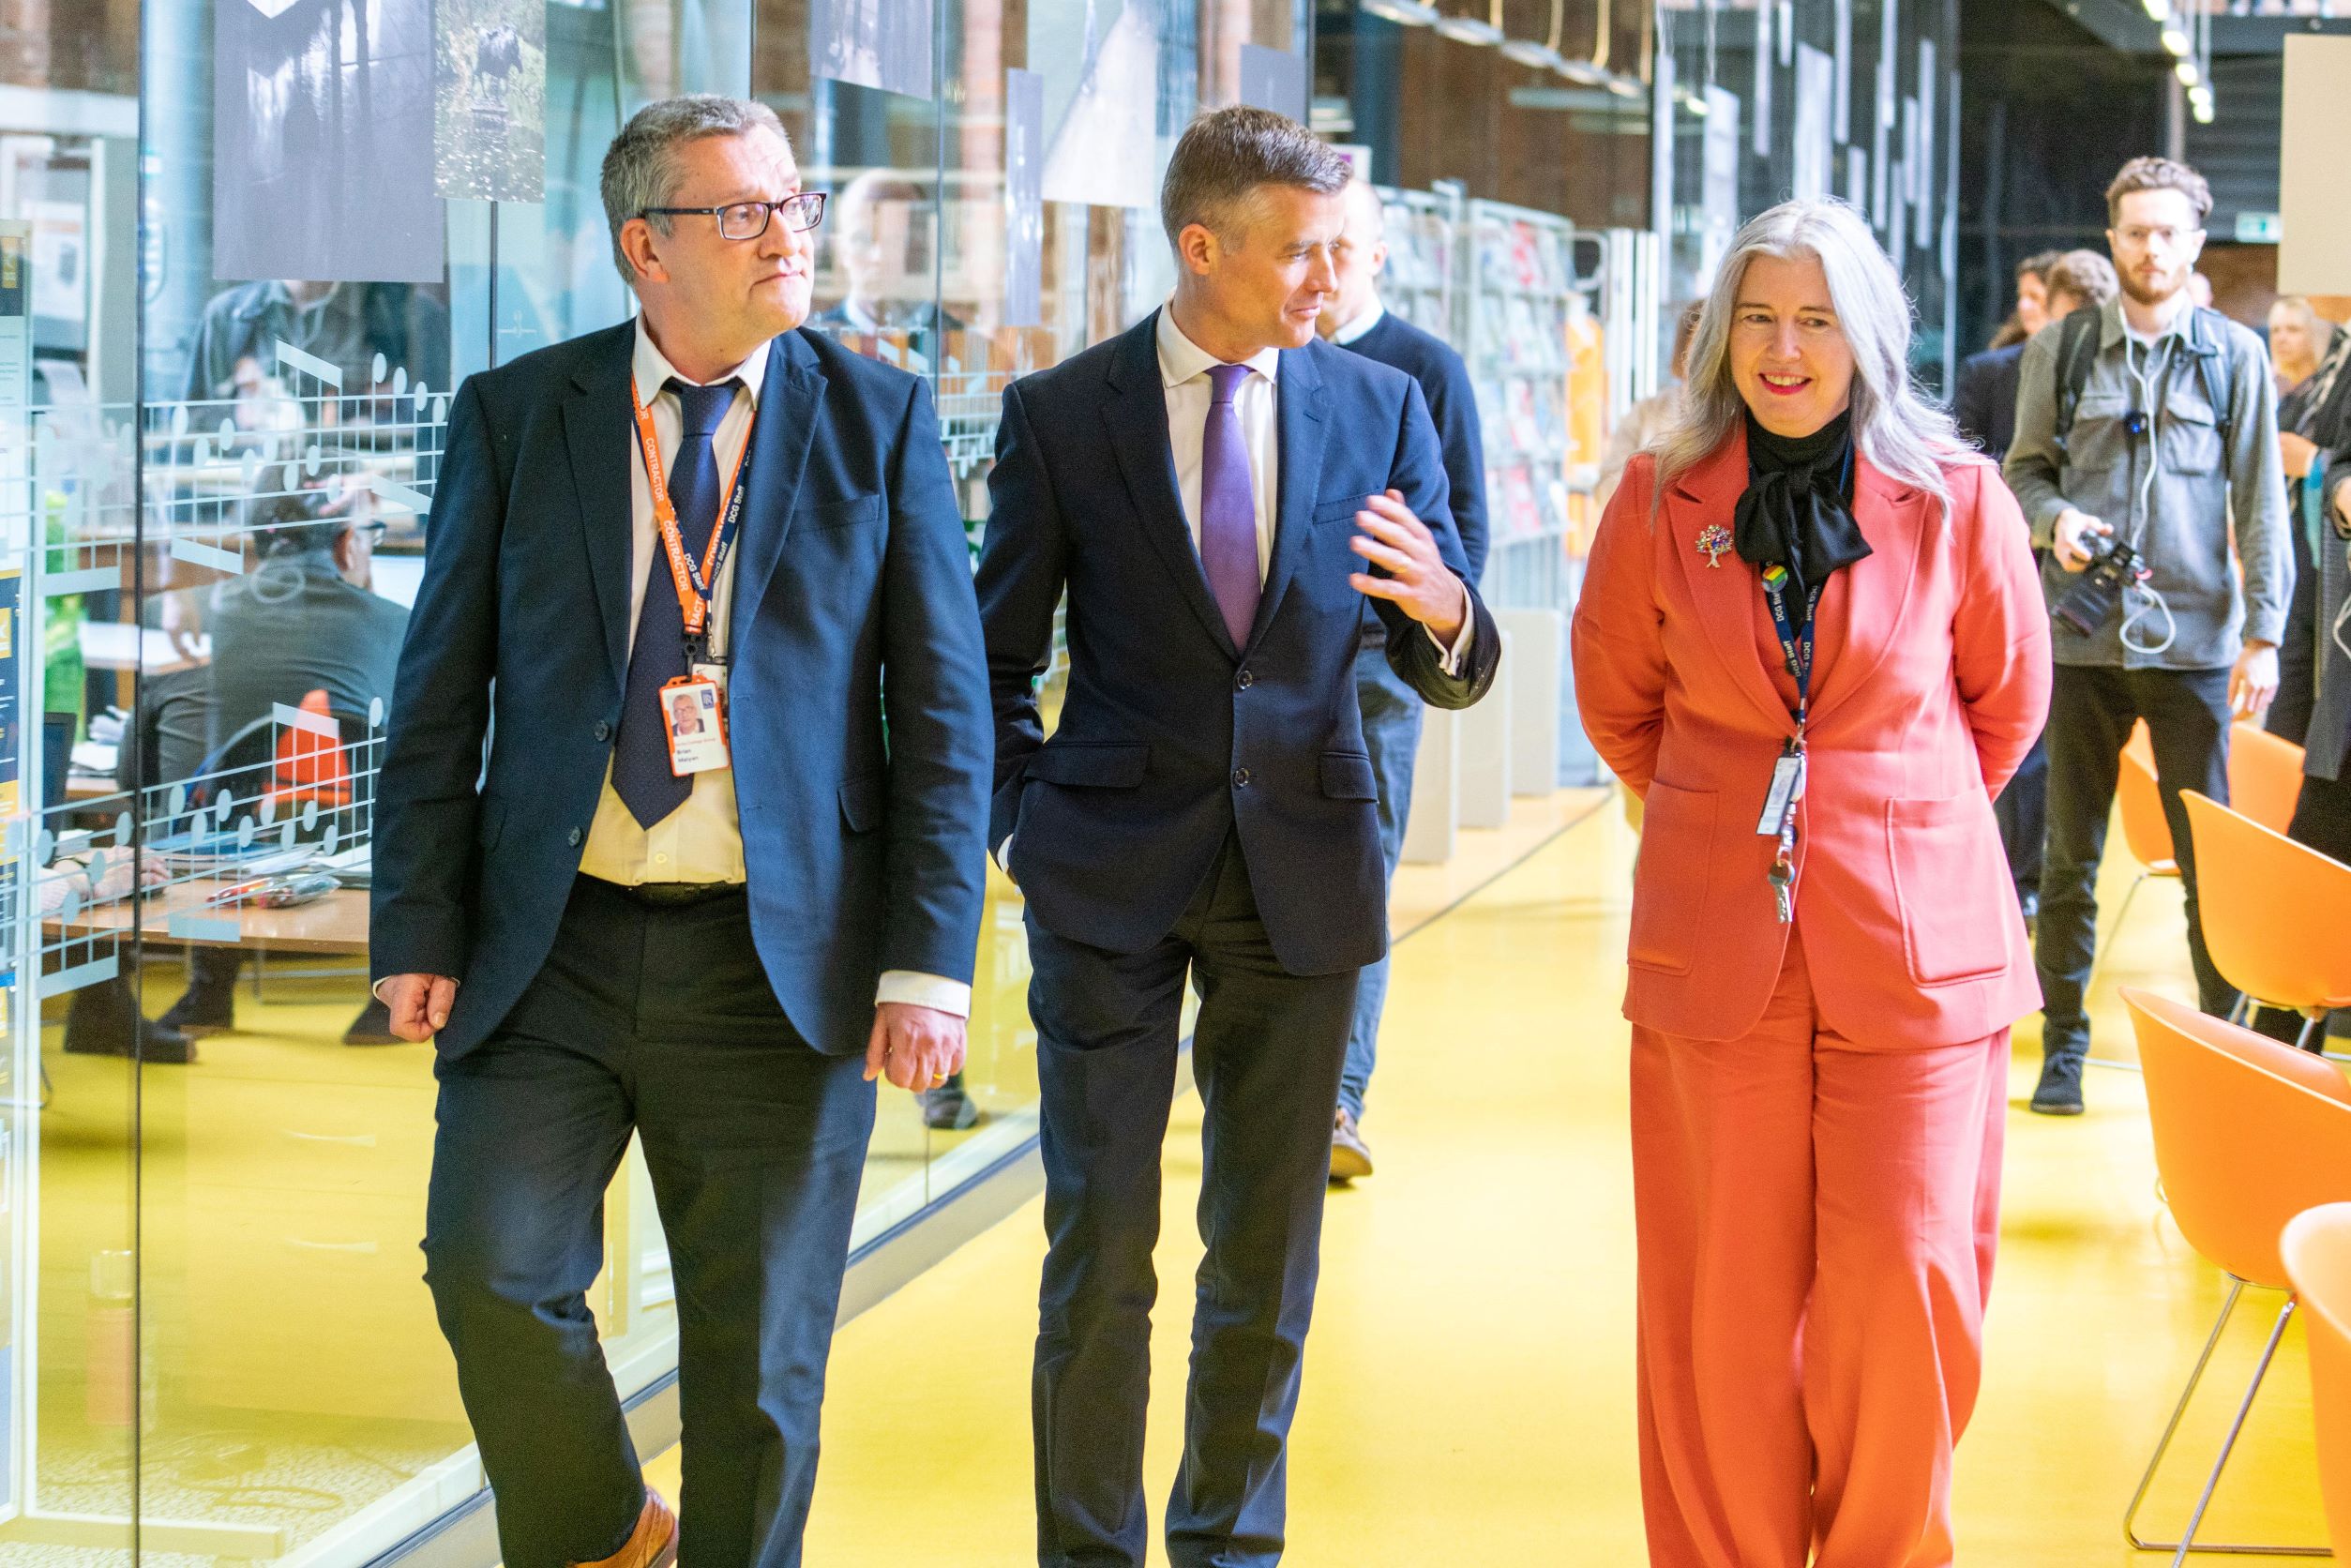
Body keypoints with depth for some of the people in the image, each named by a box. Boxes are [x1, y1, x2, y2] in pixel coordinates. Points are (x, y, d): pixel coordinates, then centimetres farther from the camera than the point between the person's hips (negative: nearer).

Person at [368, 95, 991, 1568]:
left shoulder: (881, 418, 3)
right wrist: (417, 932, -3)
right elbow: (442, 690, 5)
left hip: (784, 957, 0)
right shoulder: (516, 414, 5)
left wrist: (929, 962, -8)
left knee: (762, 1354, 4)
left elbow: (944, 708, 0)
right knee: (492, 1271, -10)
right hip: (550, 949, 1)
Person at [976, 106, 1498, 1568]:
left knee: (1268, 1255, 9)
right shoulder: (1063, 414, -2)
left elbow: (1455, 671, 2)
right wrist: (1030, 826, -1)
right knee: (1100, 1254, 0)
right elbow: (997, 657, 7)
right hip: (1112, 881, -2)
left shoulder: (1381, 407, 3)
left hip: (1303, 870, 2)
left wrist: (1444, 610, -19)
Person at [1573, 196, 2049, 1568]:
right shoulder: (1663, 501, 1)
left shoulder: (1954, 499, -2)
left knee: (1906, 1282, -5)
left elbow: (2009, 696, 13)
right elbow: (1616, 695, 17)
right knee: (1728, 1301, 4)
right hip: (1716, 956, 1)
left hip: (1916, 947, -1)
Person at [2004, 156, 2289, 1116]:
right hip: (2083, 637, 1)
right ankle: (2063, 1043, 16)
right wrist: (2055, 521, -11)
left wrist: (2263, 635, -4)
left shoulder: (2235, 355, 4)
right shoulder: (2060, 352, 6)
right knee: (2070, 855, 7)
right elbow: (2025, 468, 12)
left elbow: (2260, 502, 3)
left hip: (2192, 638, -1)